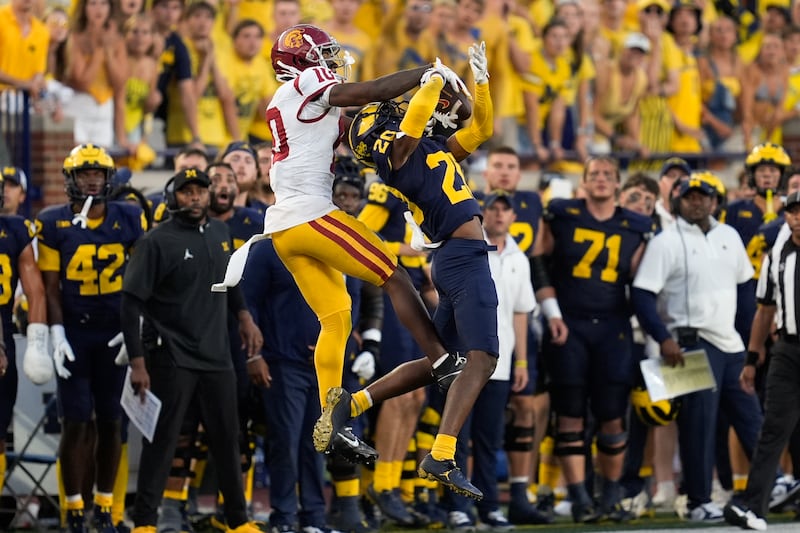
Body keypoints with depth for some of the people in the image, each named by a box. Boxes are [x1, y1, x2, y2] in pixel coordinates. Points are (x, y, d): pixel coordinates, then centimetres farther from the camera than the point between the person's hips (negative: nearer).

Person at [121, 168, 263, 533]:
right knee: (162, 440, -5)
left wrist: (244, 317, 17)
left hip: (217, 356, 6)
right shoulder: (157, 242, -11)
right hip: (172, 360, -6)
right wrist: (138, 363, -15)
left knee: (227, 438, 11)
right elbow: (131, 303, -12)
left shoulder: (220, 233, 9)